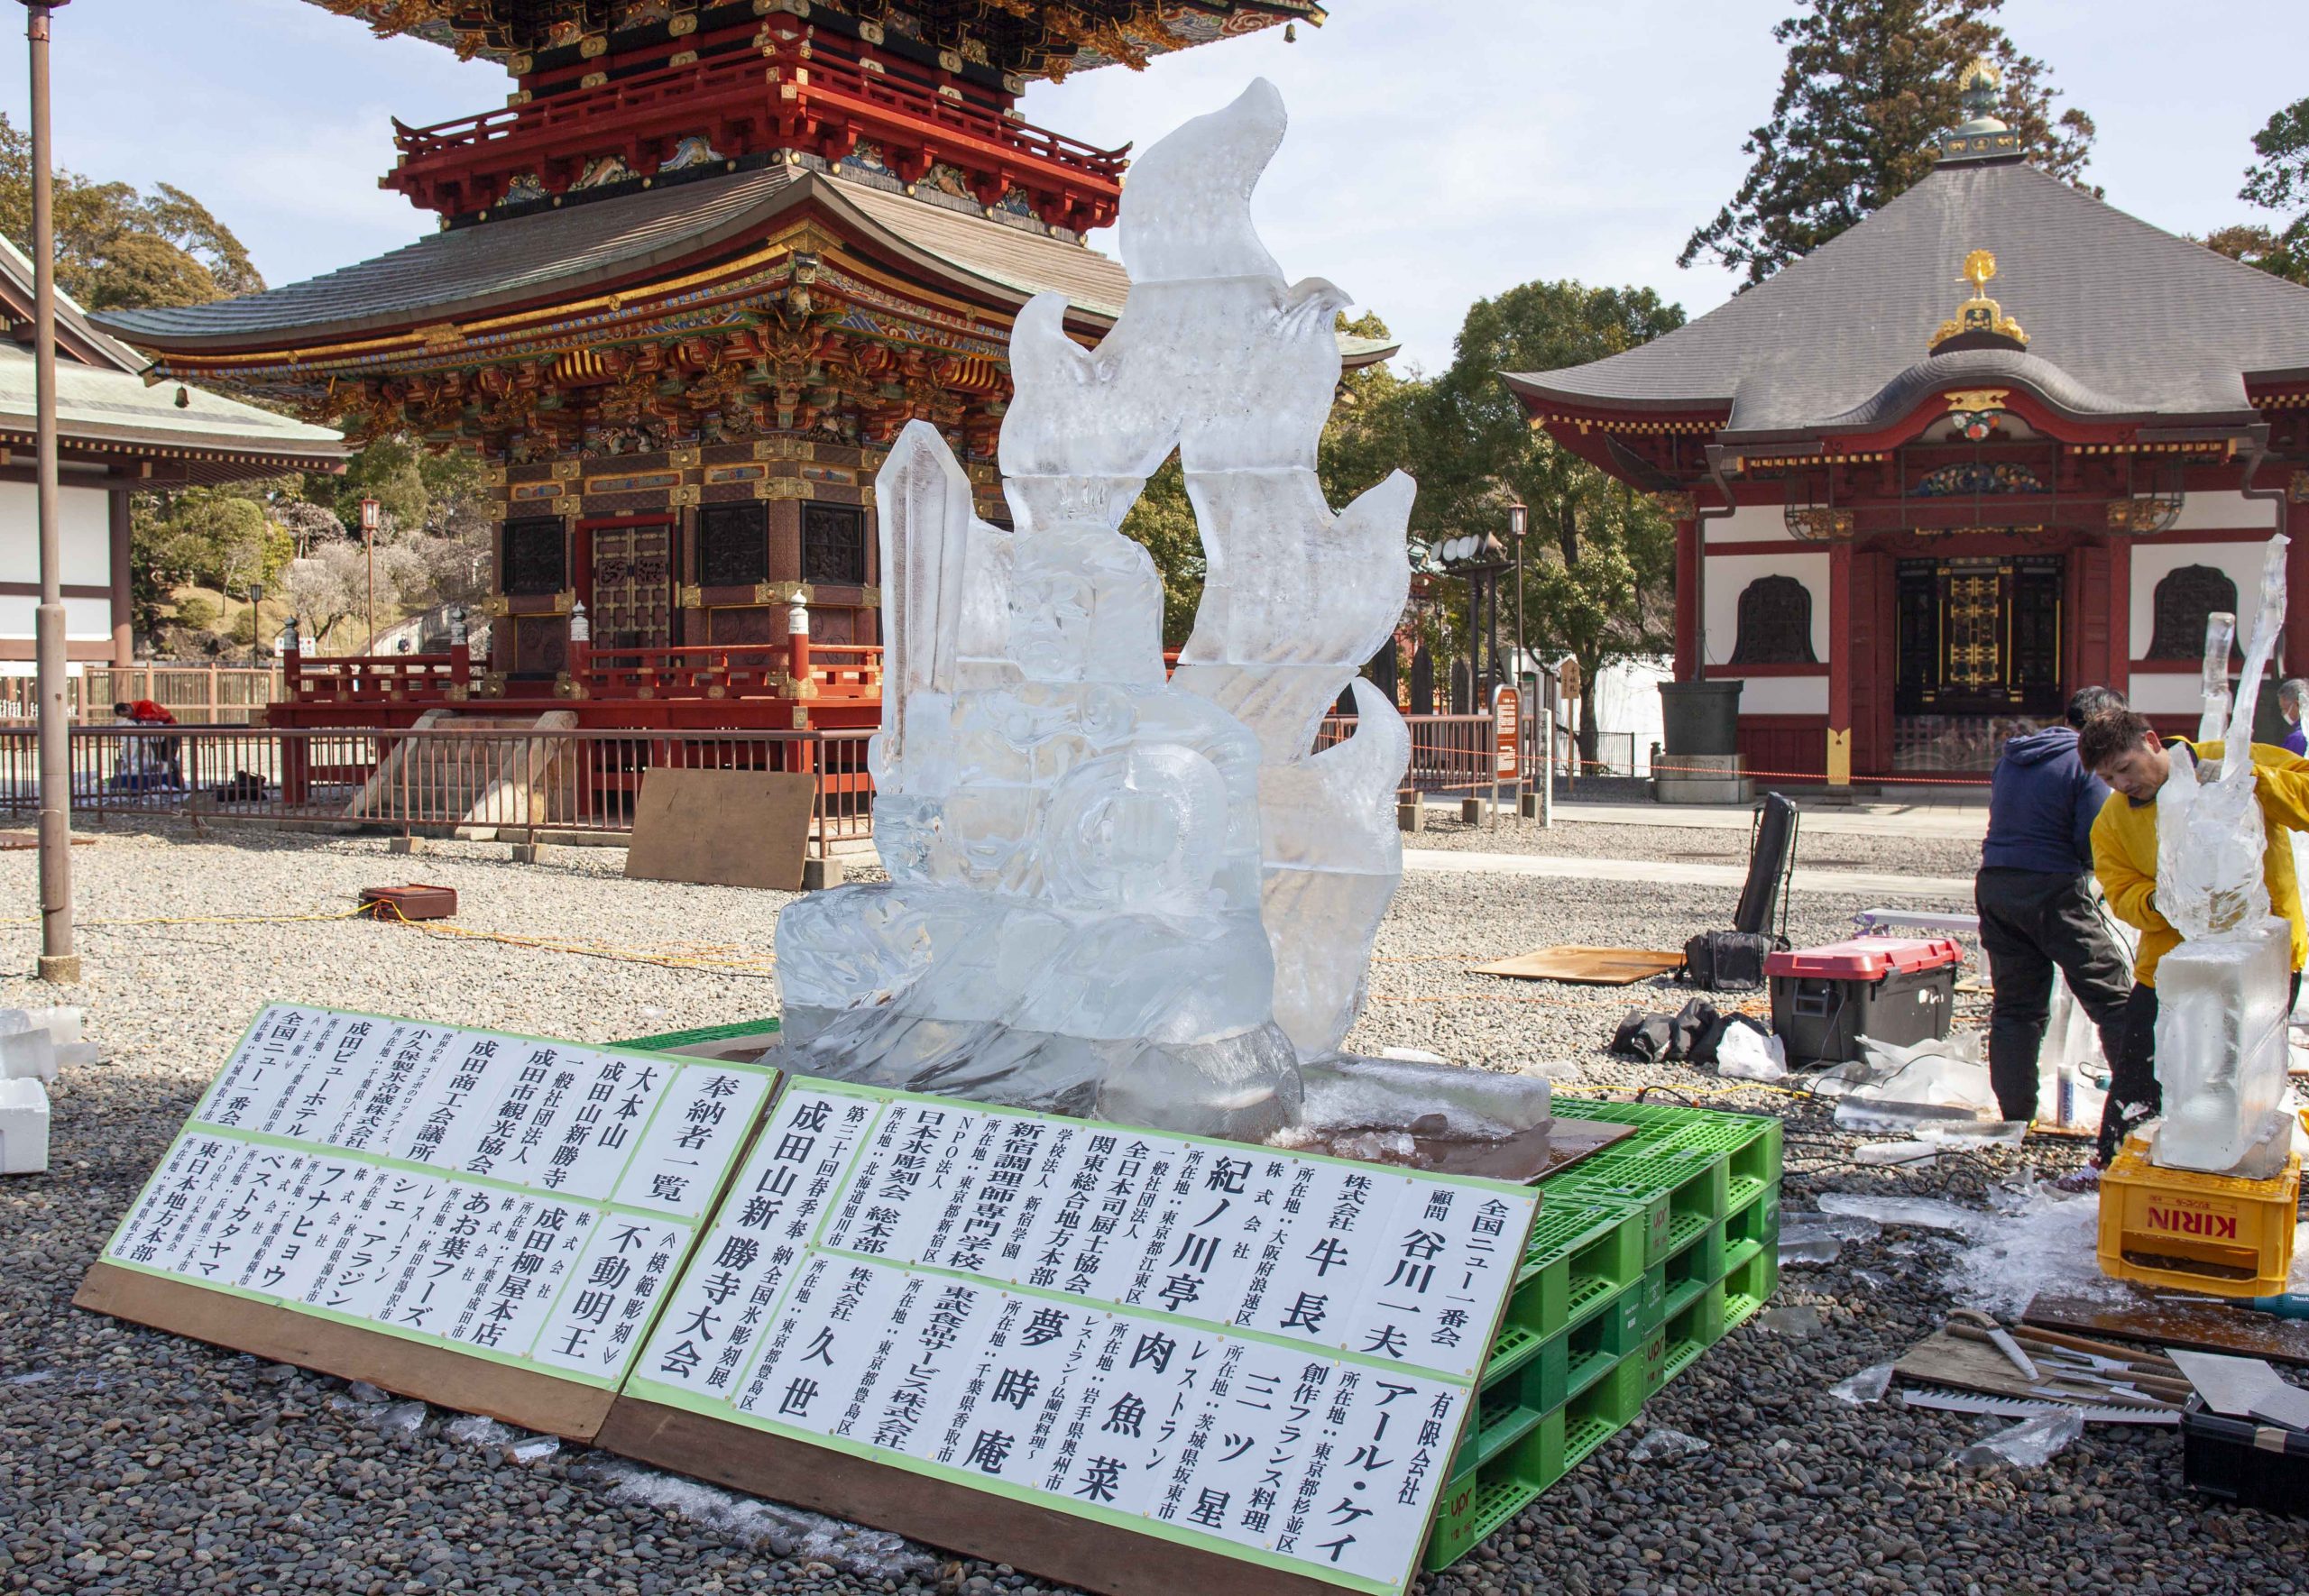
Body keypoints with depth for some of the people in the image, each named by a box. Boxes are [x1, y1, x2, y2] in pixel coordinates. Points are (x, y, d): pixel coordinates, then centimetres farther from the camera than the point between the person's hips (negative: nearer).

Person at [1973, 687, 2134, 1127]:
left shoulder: (2011, 756, 14)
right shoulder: (2088, 761, -7)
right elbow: (2095, 840, -13)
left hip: (1994, 884, 7)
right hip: (2053, 890, -7)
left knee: (2015, 1004, 11)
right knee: (2114, 998, 2)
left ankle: (2016, 1113, 12)